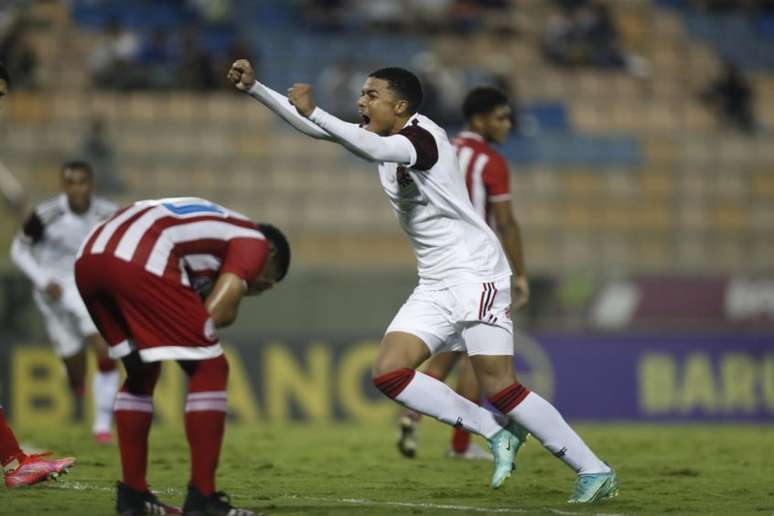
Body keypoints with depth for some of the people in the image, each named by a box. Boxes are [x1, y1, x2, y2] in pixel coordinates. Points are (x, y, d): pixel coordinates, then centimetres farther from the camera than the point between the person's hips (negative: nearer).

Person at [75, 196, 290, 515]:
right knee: (209, 369, 5)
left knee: (143, 372, 26)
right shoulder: (254, 241, 15)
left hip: (88, 259, 8)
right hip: (139, 264, -8)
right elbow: (217, 312, 2)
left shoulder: (212, 226, 39)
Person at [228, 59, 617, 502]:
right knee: (389, 373, -6)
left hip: (475, 274, -9)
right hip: (435, 284, 9)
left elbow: (378, 150, -35)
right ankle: (496, 434, 0)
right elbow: (317, 128, 18)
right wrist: (254, 87, 12)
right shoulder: (380, 135, 13)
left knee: (499, 387, -15)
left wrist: (313, 111, -37)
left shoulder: (423, 135, -14)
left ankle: (594, 472, -7)